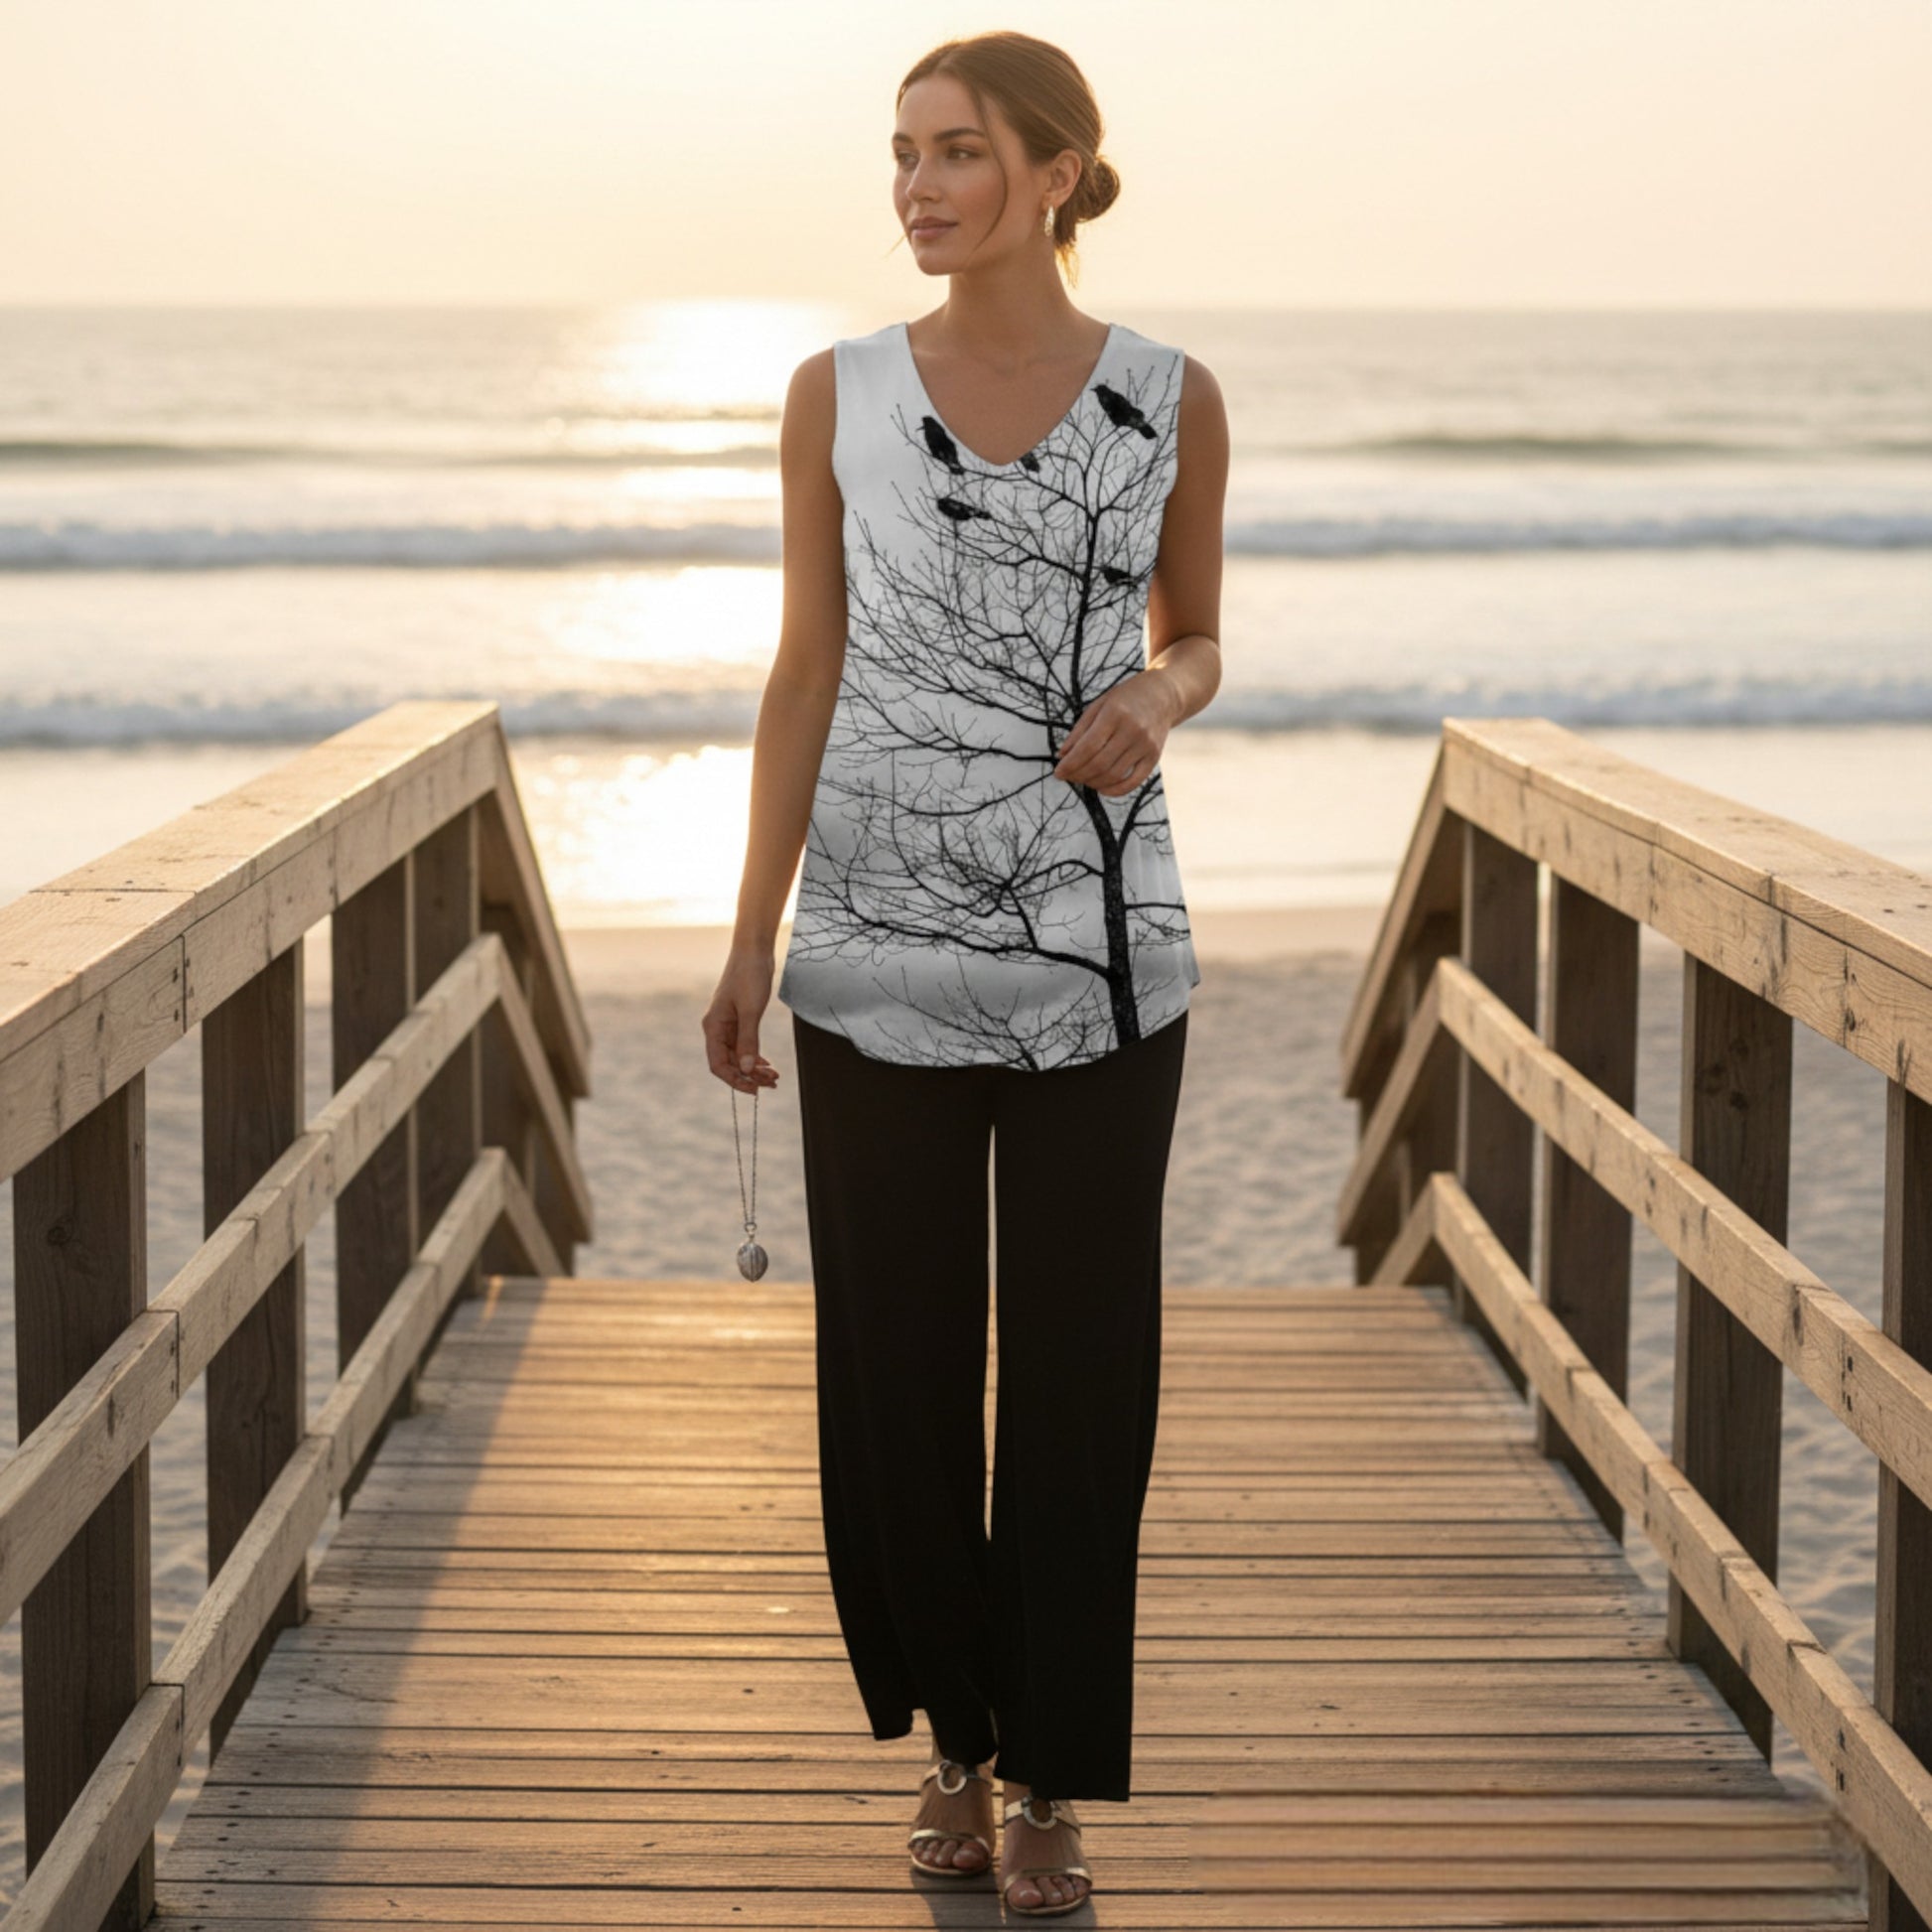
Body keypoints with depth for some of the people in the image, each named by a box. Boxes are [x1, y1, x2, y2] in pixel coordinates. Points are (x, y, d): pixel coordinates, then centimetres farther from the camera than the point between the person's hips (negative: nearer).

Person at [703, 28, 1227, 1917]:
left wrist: (1155, 703, -13)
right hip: (882, 948, 1)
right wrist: (750, 943, -1)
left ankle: (1052, 1773, 18)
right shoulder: (837, 391, 0)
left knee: (1078, 1359, 4)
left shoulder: (1172, 400, -1)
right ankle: (952, 1729, 27)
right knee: (897, 1356, 6)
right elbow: (805, 671, 4)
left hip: (1098, 946, 0)